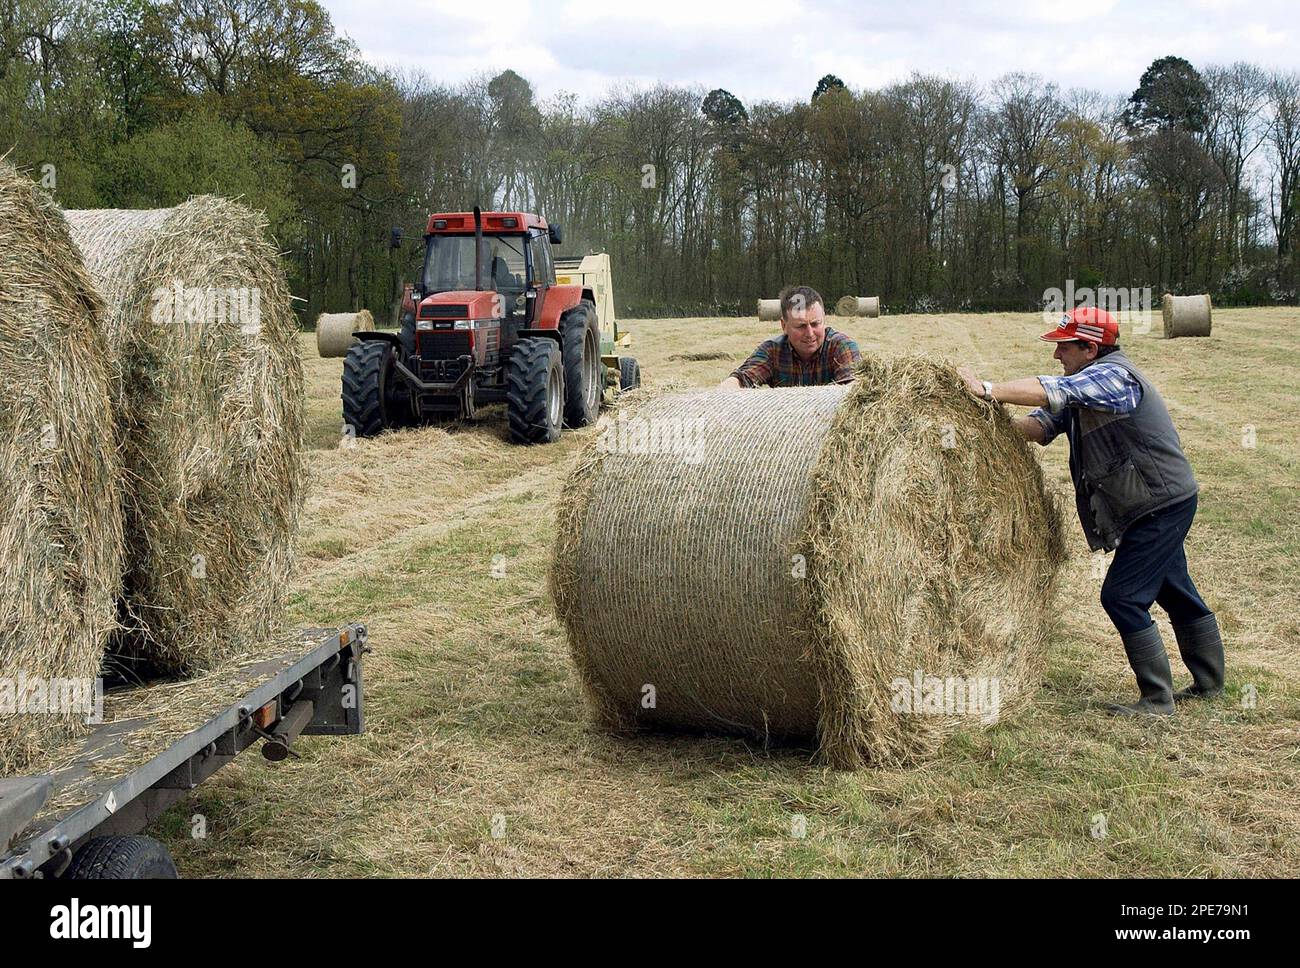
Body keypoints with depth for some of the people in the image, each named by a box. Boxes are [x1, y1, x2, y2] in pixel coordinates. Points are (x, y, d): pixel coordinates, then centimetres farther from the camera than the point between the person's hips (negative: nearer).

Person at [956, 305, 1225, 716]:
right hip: (1154, 507, 10)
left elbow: (1052, 392, -34)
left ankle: (1158, 699, -2)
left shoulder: (1112, 375, -20)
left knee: (1123, 596, -10)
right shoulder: (1081, 389, 9)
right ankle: (1209, 683, 34)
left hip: (1164, 505, -10)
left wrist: (987, 390, -31)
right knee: (1175, 592, 19)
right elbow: (1041, 426, 1)